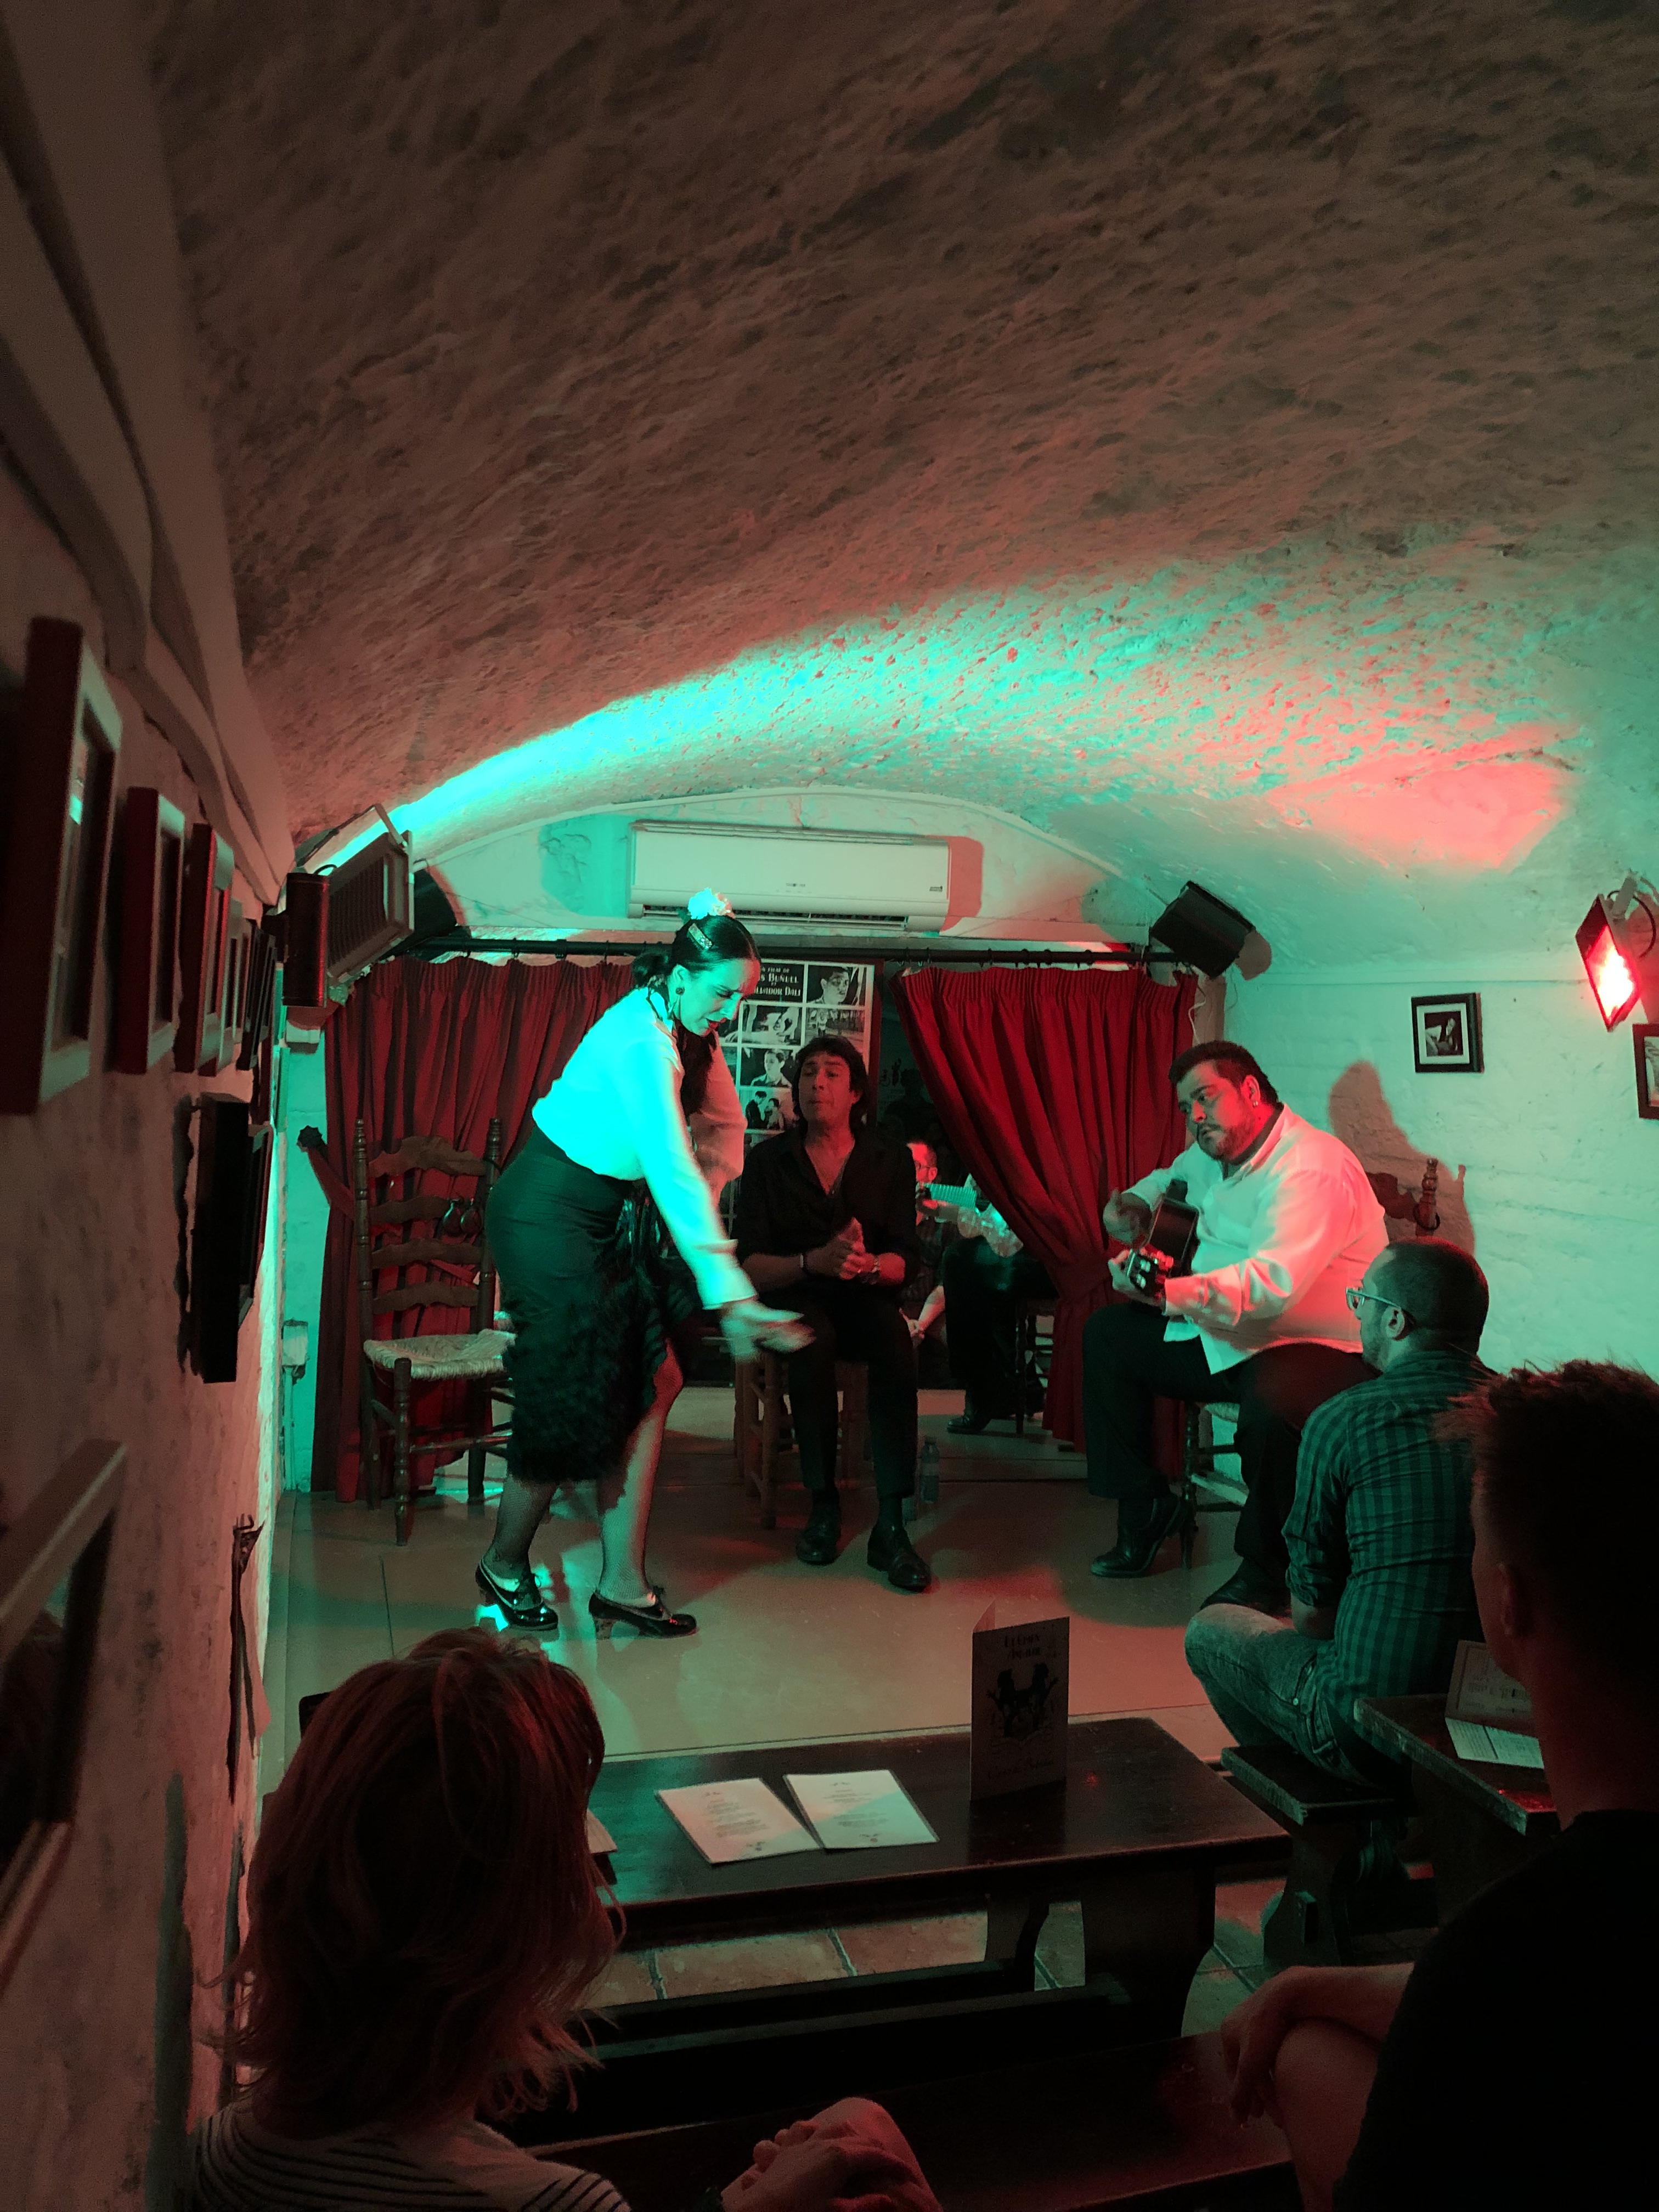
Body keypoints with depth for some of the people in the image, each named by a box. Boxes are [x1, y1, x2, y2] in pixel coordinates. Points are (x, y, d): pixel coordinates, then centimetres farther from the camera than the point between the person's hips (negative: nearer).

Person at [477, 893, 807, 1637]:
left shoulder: (689, 1031, 1)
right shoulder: (640, 1043, -27)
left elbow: (725, 1125, 11)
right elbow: (673, 1170, -35)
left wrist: (701, 1209, -4)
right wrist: (728, 1292, -37)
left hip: (613, 1214, 9)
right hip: (549, 1213, -9)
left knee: (649, 1382, 3)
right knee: (570, 1401, -1)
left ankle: (622, 1584, 11)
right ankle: (505, 1565, 24)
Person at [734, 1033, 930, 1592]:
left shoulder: (891, 1159, 5)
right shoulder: (767, 1160, 2)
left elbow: (903, 1261, -2)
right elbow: (749, 1265, -6)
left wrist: (868, 1265, -26)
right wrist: (814, 1261, -25)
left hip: (866, 1294, 1)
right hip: (793, 1296, -1)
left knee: (895, 1346, -32)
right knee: (813, 1340, -35)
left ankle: (890, 1525, -30)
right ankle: (823, 1502, -20)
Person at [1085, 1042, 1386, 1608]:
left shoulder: (1312, 1169, -23)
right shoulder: (1212, 1154, 7)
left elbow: (1273, 1284, -38)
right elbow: (1170, 1178, 33)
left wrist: (1168, 1293, -51)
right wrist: (1135, 1204, 10)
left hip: (1319, 1347, -9)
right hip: (1223, 1332, 9)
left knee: (1270, 1401, -40)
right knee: (1106, 1335, 7)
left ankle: (1264, 1572, -13)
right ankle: (1145, 1507, 15)